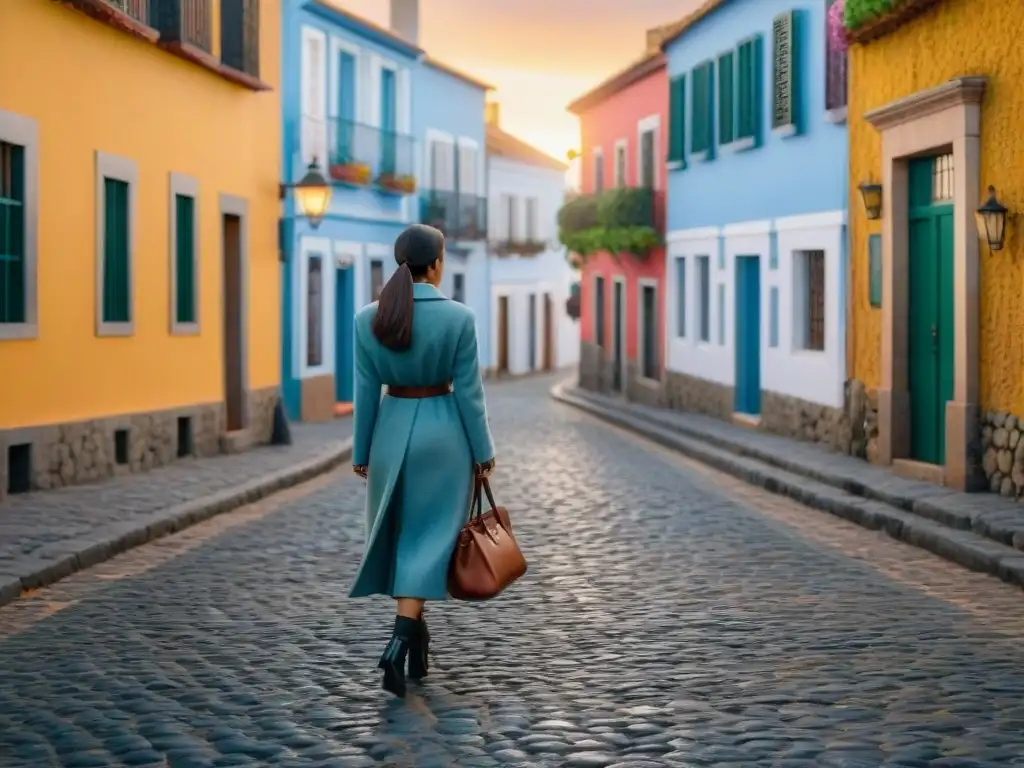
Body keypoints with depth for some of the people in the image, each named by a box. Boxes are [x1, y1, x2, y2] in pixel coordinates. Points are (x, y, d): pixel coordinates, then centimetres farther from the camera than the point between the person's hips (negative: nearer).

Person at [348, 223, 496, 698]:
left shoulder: (368, 319, -5)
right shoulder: (458, 317, -12)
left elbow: (366, 391, -1)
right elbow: (468, 391, -9)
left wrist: (361, 451, 8)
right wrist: (483, 451, 1)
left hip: (392, 432, 3)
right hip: (444, 434, -2)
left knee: (398, 534, 18)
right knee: (428, 538, 1)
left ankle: (415, 632, 28)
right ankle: (401, 640, -15)